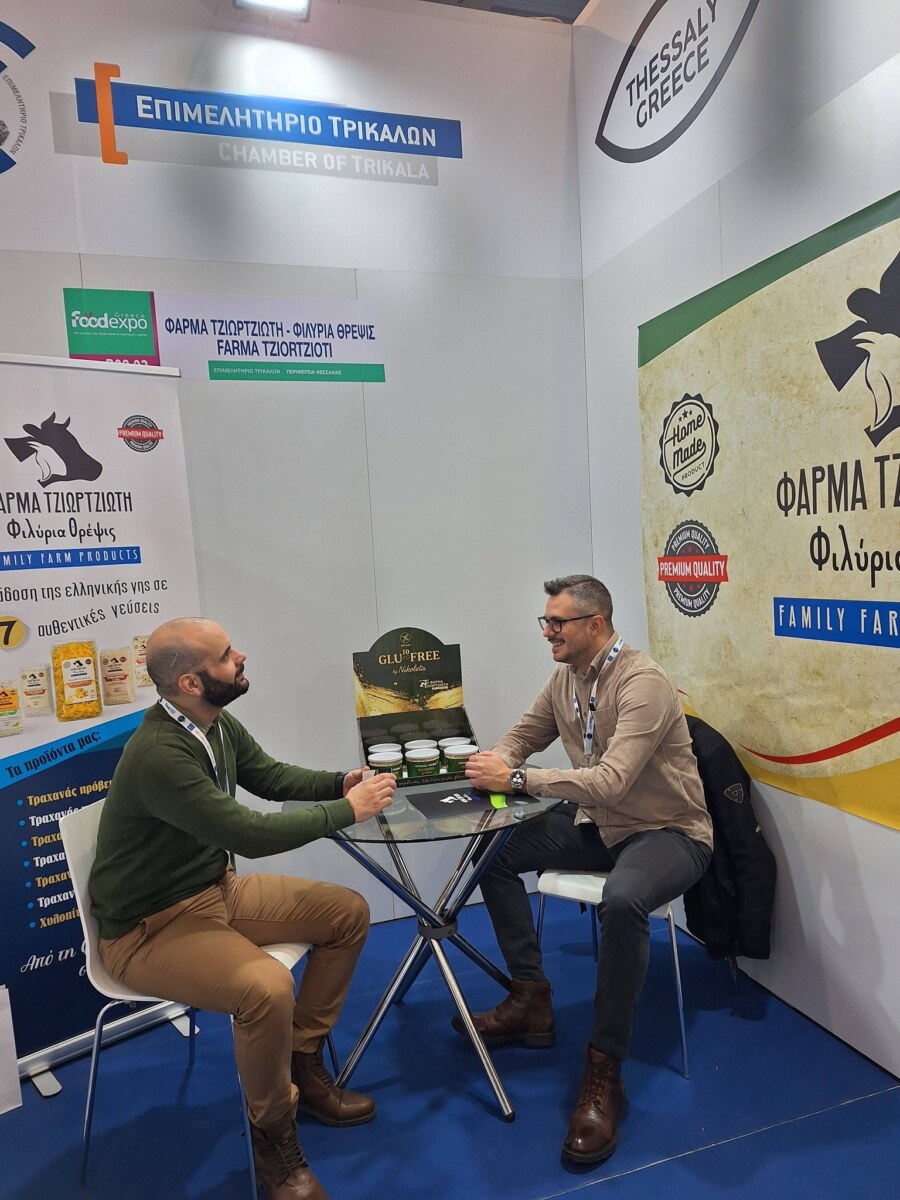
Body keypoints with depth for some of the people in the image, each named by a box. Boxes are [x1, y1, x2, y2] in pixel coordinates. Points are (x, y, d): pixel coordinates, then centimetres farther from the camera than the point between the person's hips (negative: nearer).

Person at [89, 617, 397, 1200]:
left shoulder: (219, 726, -4)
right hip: (151, 928, -9)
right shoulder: (158, 754, -31)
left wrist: (342, 782, -6)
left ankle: (303, 1065, 18)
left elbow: (272, 776, 11)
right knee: (267, 988, -32)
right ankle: (274, 1137, -2)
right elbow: (250, 833, -32)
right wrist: (349, 810, -22)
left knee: (349, 912, 3)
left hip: (217, 889, 9)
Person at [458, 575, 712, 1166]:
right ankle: (532, 1000, 10)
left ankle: (605, 1071, -17)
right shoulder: (564, 679, 1)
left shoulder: (644, 682, -24)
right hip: (596, 824, 8)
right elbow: (521, 739, 11)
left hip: (666, 831, -8)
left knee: (623, 900, -38)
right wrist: (493, 765, -12)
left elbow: (611, 781, -33)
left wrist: (517, 778, -31)